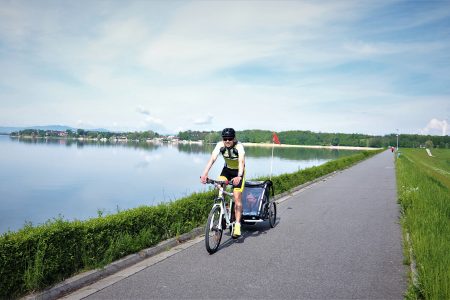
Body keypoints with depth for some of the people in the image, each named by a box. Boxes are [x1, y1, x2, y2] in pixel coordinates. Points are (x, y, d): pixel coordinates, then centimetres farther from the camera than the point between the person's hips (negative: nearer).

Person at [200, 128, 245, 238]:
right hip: (227, 169, 3)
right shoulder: (220, 145, -21)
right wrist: (205, 173, -46)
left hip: (238, 171, -3)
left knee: (237, 198, -11)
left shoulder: (239, 146, -29)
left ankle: (237, 224, -3)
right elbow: (212, 159, -32)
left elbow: (241, 162, -43)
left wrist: (239, 176, -60)